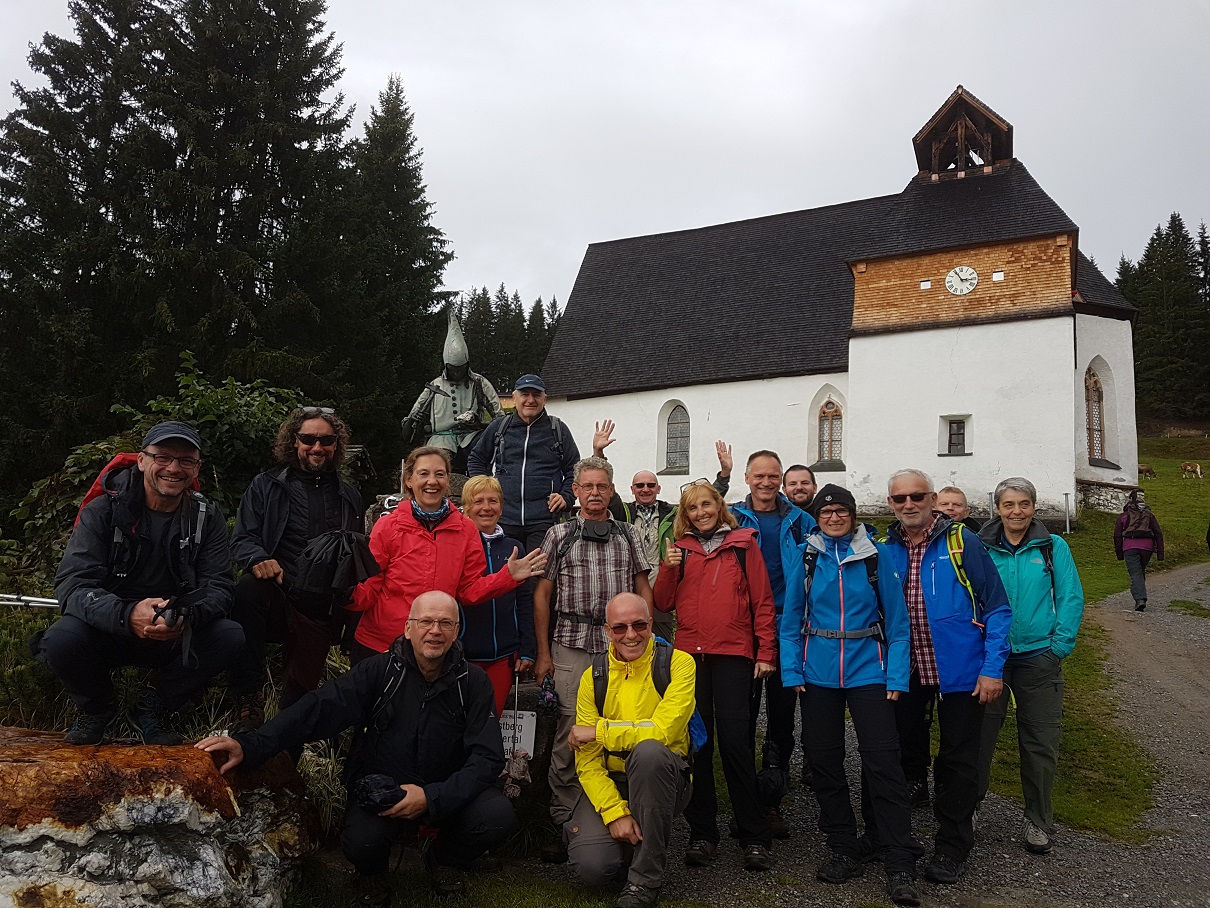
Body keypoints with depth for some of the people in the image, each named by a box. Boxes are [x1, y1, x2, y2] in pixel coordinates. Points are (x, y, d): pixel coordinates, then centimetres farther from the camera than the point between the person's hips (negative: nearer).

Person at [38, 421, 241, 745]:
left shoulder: (207, 517, -3)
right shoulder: (103, 511, -11)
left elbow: (217, 588, -10)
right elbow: (71, 585, -20)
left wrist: (186, 617, -35)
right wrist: (127, 615, -41)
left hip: (176, 638, 2)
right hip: (106, 631, -1)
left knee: (231, 638, -25)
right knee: (60, 641, -32)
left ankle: (153, 708, 2)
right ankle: (96, 709, 4)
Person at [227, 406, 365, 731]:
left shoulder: (349, 496, 16)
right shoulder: (266, 486, 8)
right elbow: (242, 539, 2)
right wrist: (258, 559, -21)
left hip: (323, 615, 3)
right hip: (279, 601, -2)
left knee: (300, 695, -4)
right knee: (249, 587, -35)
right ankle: (249, 704, -30)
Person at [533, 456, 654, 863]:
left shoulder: (627, 534, 12)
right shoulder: (559, 535, 6)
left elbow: (643, 589, 13)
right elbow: (542, 594, 5)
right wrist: (543, 653, 0)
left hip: (621, 646, 2)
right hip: (572, 646, -1)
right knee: (569, 733, -1)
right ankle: (564, 821, 10)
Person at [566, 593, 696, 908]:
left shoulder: (677, 664, -9)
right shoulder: (593, 676, -1)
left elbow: (664, 730, -22)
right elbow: (587, 760, -5)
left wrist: (599, 730, -15)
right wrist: (615, 811, -19)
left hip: (662, 779, -2)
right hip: (609, 782, 2)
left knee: (649, 750, -36)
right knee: (593, 867, -23)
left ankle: (645, 878, -20)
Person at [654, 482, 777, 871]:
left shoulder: (743, 544, 5)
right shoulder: (681, 548, 13)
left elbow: (762, 601, 3)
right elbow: (663, 604, 10)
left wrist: (766, 652, -3)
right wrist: (668, 569, -7)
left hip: (733, 653, -3)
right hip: (689, 653, 3)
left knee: (734, 740, -7)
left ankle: (755, 836, 4)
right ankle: (702, 832, 15)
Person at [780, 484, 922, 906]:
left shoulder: (877, 555, 0)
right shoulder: (806, 556, 4)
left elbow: (896, 620, 0)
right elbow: (791, 618, 4)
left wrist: (896, 676, -7)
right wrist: (791, 671, -4)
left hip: (867, 670, -2)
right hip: (818, 675, 2)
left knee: (882, 761, -7)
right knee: (824, 762, 8)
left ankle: (900, 867, 1)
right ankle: (844, 852, 23)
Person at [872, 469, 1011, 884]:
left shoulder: (961, 541, -10)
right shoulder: (885, 550, 1)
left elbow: (997, 607, -8)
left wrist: (992, 667, -12)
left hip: (960, 673, -3)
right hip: (905, 673, 3)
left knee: (958, 762, 9)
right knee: (907, 754, 17)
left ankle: (952, 846, 24)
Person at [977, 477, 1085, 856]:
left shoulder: (1053, 547, 1)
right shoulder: (981, 548, 1)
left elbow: (1071, 598, 1)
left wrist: (1059, 646, -6)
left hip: (1038, 658, 0)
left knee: (1039, 744, 7)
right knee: (979, 736, 7)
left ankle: (1039, 822, 23)